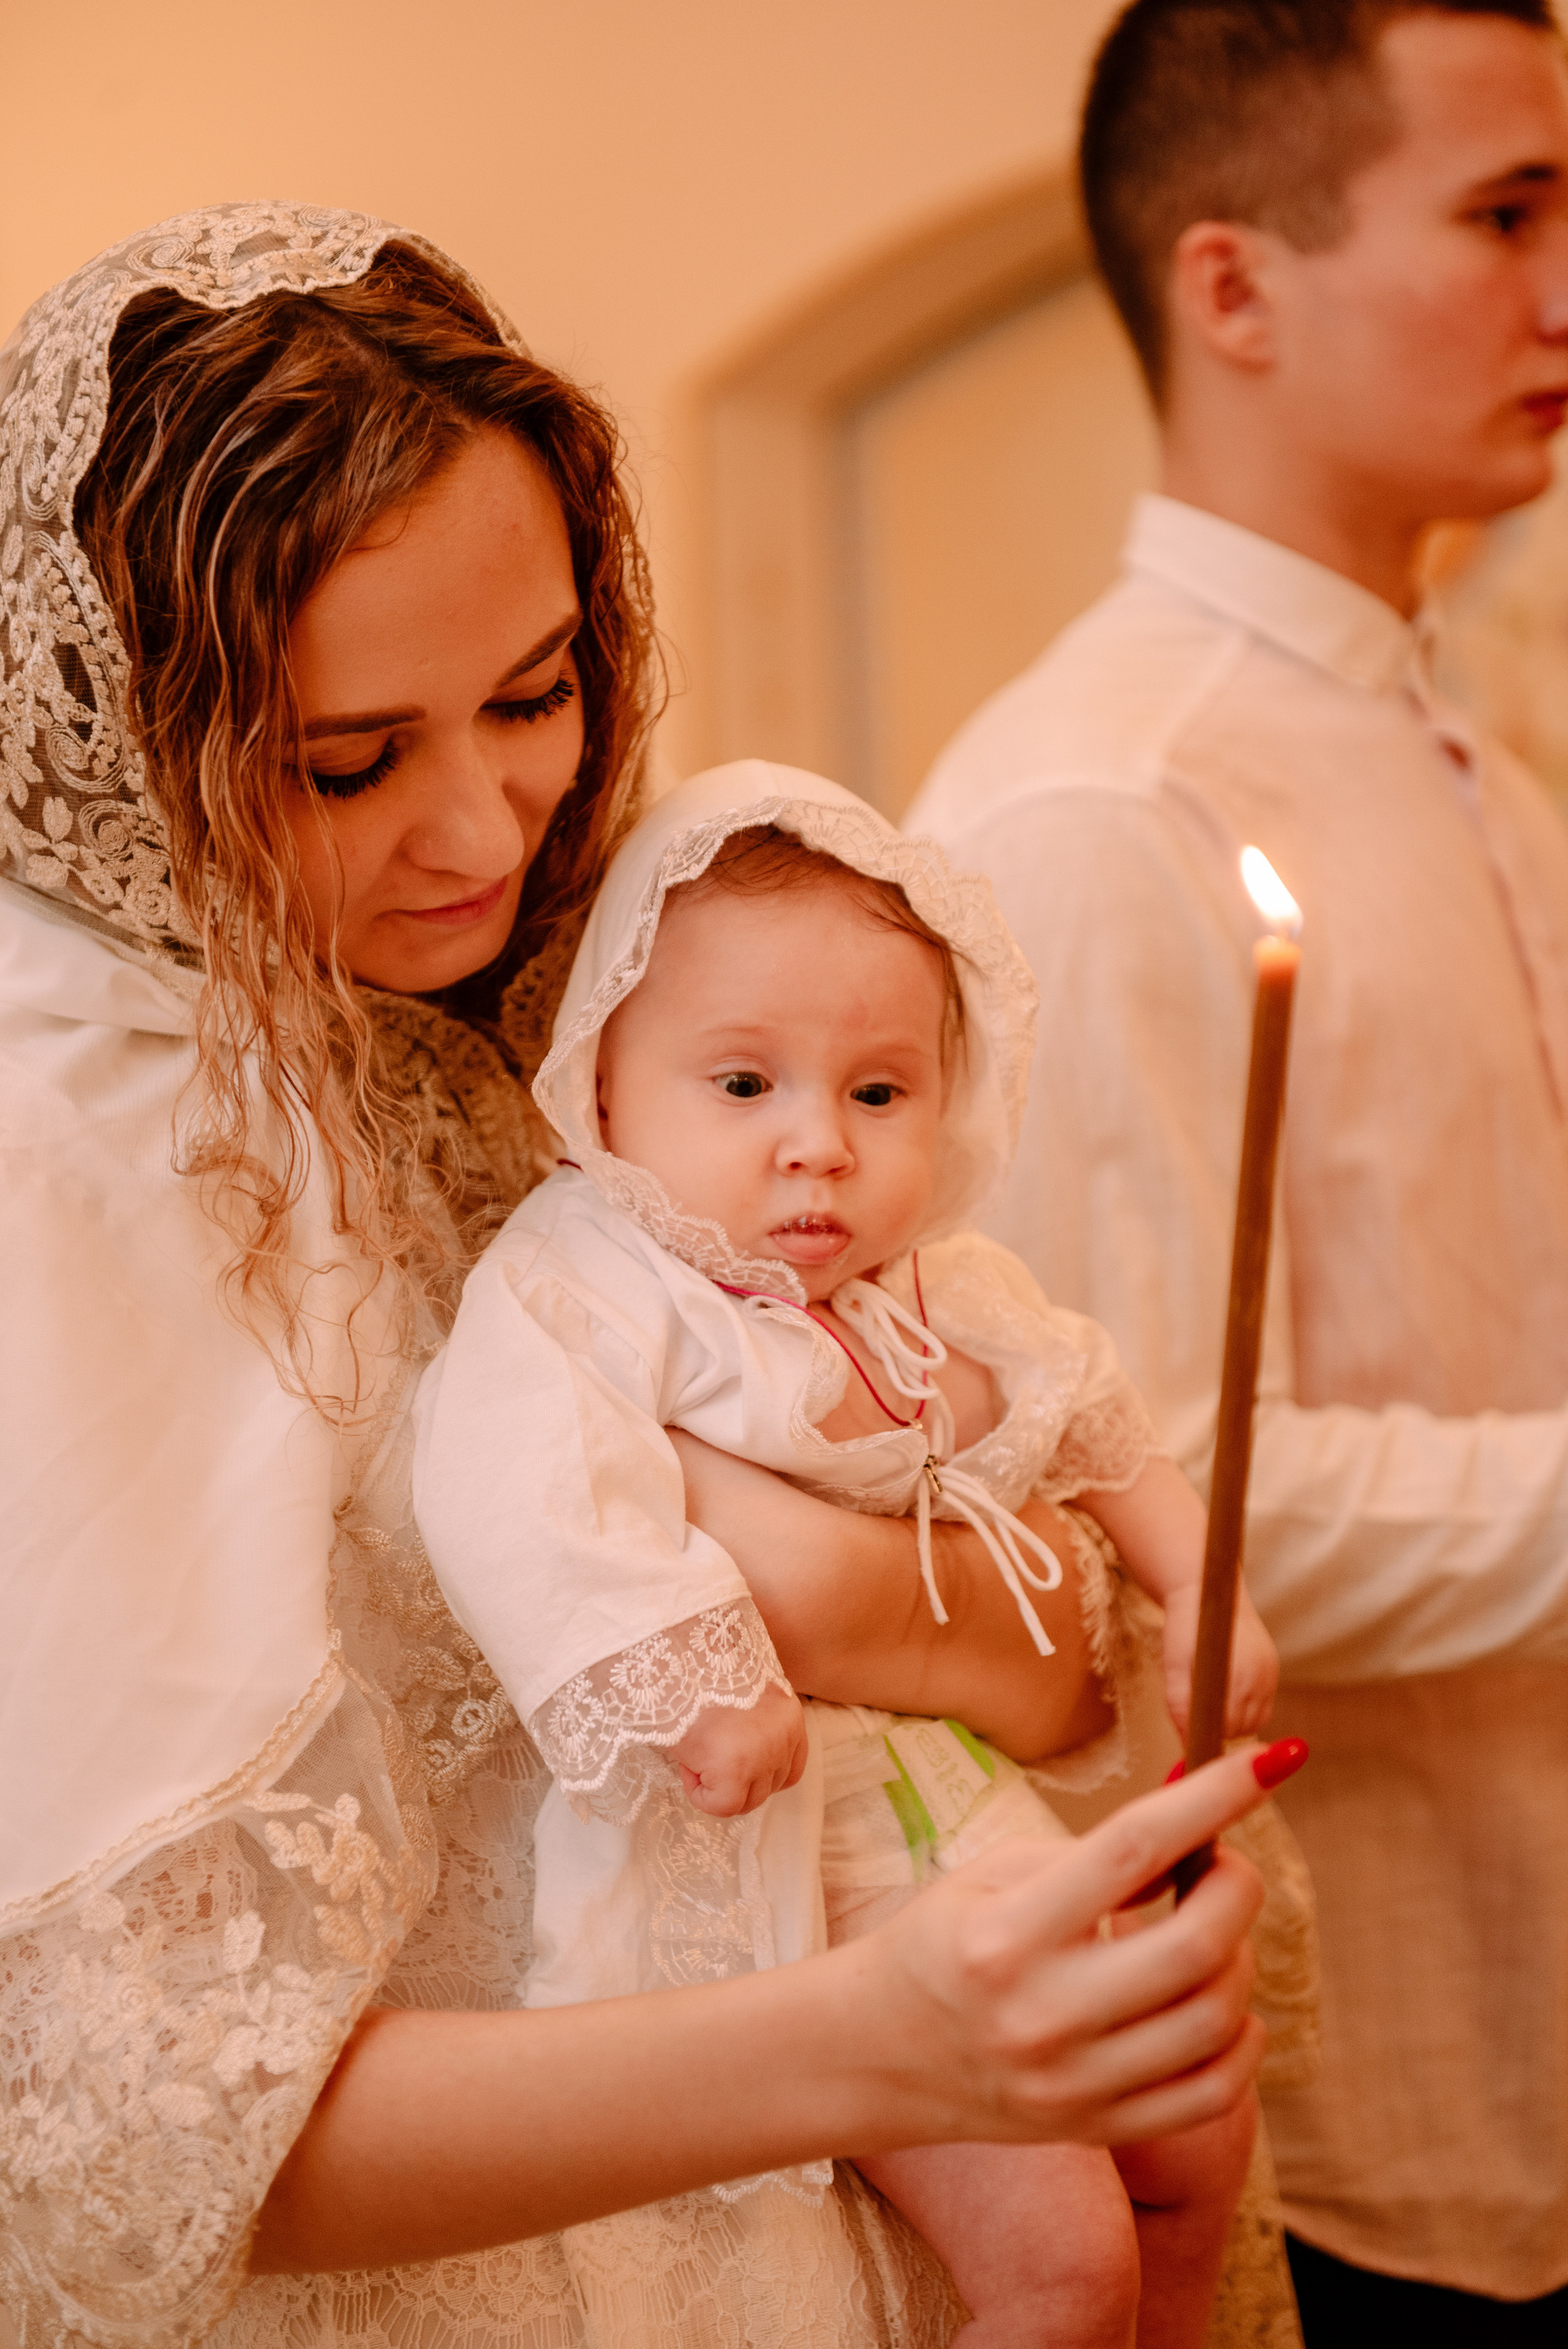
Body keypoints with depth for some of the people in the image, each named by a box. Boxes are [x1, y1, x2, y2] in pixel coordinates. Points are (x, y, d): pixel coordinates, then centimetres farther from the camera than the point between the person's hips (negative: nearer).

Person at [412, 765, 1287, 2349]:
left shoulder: (949, 1296, 6)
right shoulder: (589, 1292, -19)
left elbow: (1099, 1434, 22)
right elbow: (502, 1499, -36)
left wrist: (1200, 1596, 12)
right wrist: (693, 1691, -41)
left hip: (978, 1807, 8)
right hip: (784, 1864, -8)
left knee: (1198, 2145, 17)